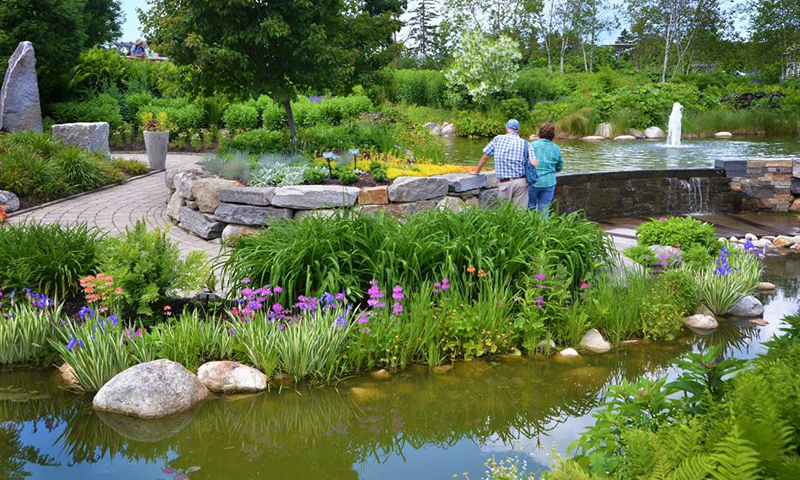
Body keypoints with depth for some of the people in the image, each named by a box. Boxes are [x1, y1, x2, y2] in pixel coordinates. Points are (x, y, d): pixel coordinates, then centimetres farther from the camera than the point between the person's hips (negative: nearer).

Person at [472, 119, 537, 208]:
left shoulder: (498, 139, 4)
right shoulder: (524, 143, 3)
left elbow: (485, 157, 11)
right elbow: (534, 163, -8)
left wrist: (476, 171, 25)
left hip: (504, 183, 0)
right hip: (520, 182, 0)